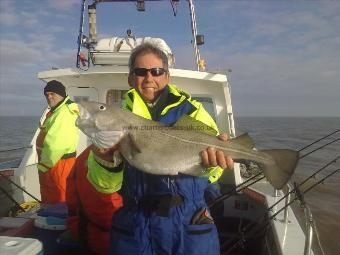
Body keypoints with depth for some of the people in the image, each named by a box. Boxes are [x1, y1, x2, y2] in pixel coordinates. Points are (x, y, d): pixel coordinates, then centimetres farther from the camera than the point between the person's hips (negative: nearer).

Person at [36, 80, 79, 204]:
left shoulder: (65, 113, -19)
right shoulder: (54, 111, 15)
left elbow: (57, 145, -26)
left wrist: (44, 164, -14)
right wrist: (43, 162, 15)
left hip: (59, 163, -10)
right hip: (49, 161, 10)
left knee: (59, 200, 3)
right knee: (48, 199, 23)